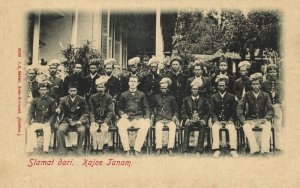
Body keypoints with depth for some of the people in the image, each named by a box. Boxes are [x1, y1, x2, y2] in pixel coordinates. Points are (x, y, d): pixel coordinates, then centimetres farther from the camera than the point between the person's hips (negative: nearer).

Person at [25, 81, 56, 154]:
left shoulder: (51, 101, 7)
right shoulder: (35, 101, 13)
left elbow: (53, 114, 3)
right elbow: (31, 112, 12)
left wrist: (49, 123, -13)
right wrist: (29, 122, -6)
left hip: (47, 122, -2)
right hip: (36, 122, 2)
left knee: (47, 130, -34)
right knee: (29, 129, -28)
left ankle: (45, 149, -31)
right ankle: (30, 148, -25)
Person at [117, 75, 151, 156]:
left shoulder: (142, 95, 15)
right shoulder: (123, 95, 16)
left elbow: (146, 108, 14)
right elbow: (120, 108, 18)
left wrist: (147, 118, -2)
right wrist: (122, 114, -4)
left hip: (139, 118, 0)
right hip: (127, 118, 0)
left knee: (145, 125, -34)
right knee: (120, 125, -35)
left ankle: (137, 150, -26)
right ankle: (126, 150, -27)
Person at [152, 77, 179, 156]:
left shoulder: (171, 98, 18)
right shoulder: (156, 97, 19)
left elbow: (175, 109, 18)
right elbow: (153, 108, 24)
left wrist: (175, 116, -1)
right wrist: (156, 114, 6)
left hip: (170, 119, 0)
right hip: (159, 119, 0)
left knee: (173, 126, -34)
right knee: (158, 127, -34)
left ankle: (170, 148, -35)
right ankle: (158, 148, -35)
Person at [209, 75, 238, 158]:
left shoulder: (231, 96, 12)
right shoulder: (213, 97, 13)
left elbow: (234, 110, 8)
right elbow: (211, 110, 5)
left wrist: (231, 120, -8)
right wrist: (216, 120, -11)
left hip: (228, 120, 0)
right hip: (217, 120, 0)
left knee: (232, 128, -31)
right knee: (214, 128, -31)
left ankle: (233, 150, -32)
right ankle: (216, 150, -34)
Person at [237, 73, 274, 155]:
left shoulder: (265, 95, 9)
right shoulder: (247, 95, 7)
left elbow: (270, 110, 4)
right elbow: (239, 108, 1)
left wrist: (266, 118, -15)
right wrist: (243, 120, -12)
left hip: (262, 119, 0)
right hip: (250, 119, 0)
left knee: (267, 126, -34)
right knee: (246, 127, -33)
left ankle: (265, 150, -38)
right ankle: (254, 149, -40)